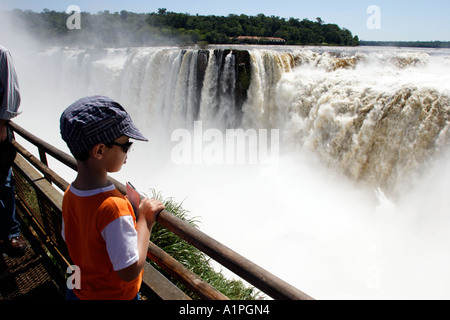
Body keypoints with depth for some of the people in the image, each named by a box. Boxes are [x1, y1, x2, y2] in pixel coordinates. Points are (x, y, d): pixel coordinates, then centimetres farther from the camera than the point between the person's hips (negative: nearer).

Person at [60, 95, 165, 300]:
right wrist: (145, 220, -22)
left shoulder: (70, 194, -10)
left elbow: (69, 241, 5)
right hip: (115, 295, -6)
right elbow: (129, 271, -29)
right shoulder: (113, 207, -34)